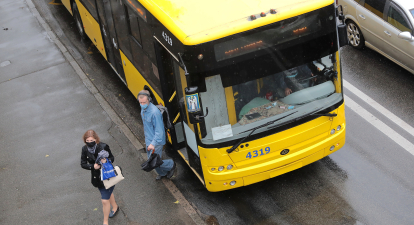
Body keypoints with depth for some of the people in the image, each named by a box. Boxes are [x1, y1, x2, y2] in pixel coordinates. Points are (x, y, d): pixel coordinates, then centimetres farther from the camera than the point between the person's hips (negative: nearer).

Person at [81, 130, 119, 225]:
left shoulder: (103, 147, -22)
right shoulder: (85, 149, -12)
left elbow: (112, 158, -8)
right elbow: (83, 164, -5)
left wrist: (106, 161, -31)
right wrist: (92, 166, -23)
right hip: (96, 177, 5)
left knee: (105, 200, -3)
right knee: (108, 193, 30)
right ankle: (115, 207, 59)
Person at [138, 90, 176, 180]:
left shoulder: (154, 112, -30)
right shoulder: (143, 108, -2)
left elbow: (159, 131, -28)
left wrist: (153, 143, -35)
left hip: (156, 142, -9)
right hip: (148, 140, 9)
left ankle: (171, 165, 20)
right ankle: (163, 173, 47)